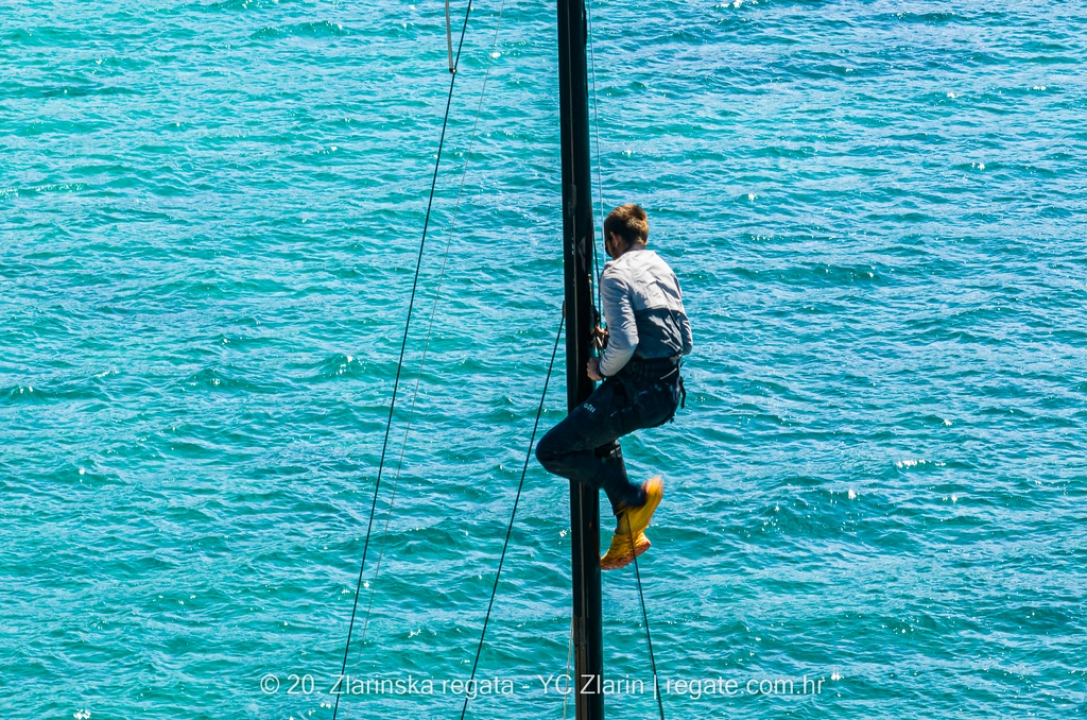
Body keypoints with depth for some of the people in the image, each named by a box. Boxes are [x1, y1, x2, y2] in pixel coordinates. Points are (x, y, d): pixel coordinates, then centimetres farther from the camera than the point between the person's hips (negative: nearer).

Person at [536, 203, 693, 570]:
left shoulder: (616, 273, -9)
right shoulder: (663, 268, 16)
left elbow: (625, 343, -23)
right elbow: (686, 342, 19)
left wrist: (602, 368, -3)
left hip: (636, 391, -9)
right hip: (670, 391, 9)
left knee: (551, 450, -4)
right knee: (599, 433, 35)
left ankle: (635, 497, -8)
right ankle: (628, 534, 29)